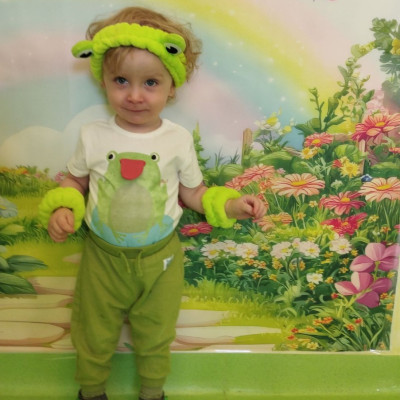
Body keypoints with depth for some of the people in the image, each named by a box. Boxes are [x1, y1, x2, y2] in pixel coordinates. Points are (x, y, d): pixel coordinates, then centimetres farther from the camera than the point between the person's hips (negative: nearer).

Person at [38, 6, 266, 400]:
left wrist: (229, 204, -15)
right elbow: (75, 182, 3)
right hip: (103, 256, 1)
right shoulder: (93, 136, -11)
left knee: (155, 337, 21)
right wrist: (62, 209, -15)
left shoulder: (179, 139, -11)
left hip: (160, 259, 0)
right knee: (94, 334, 20)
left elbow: (192, 192, -1)